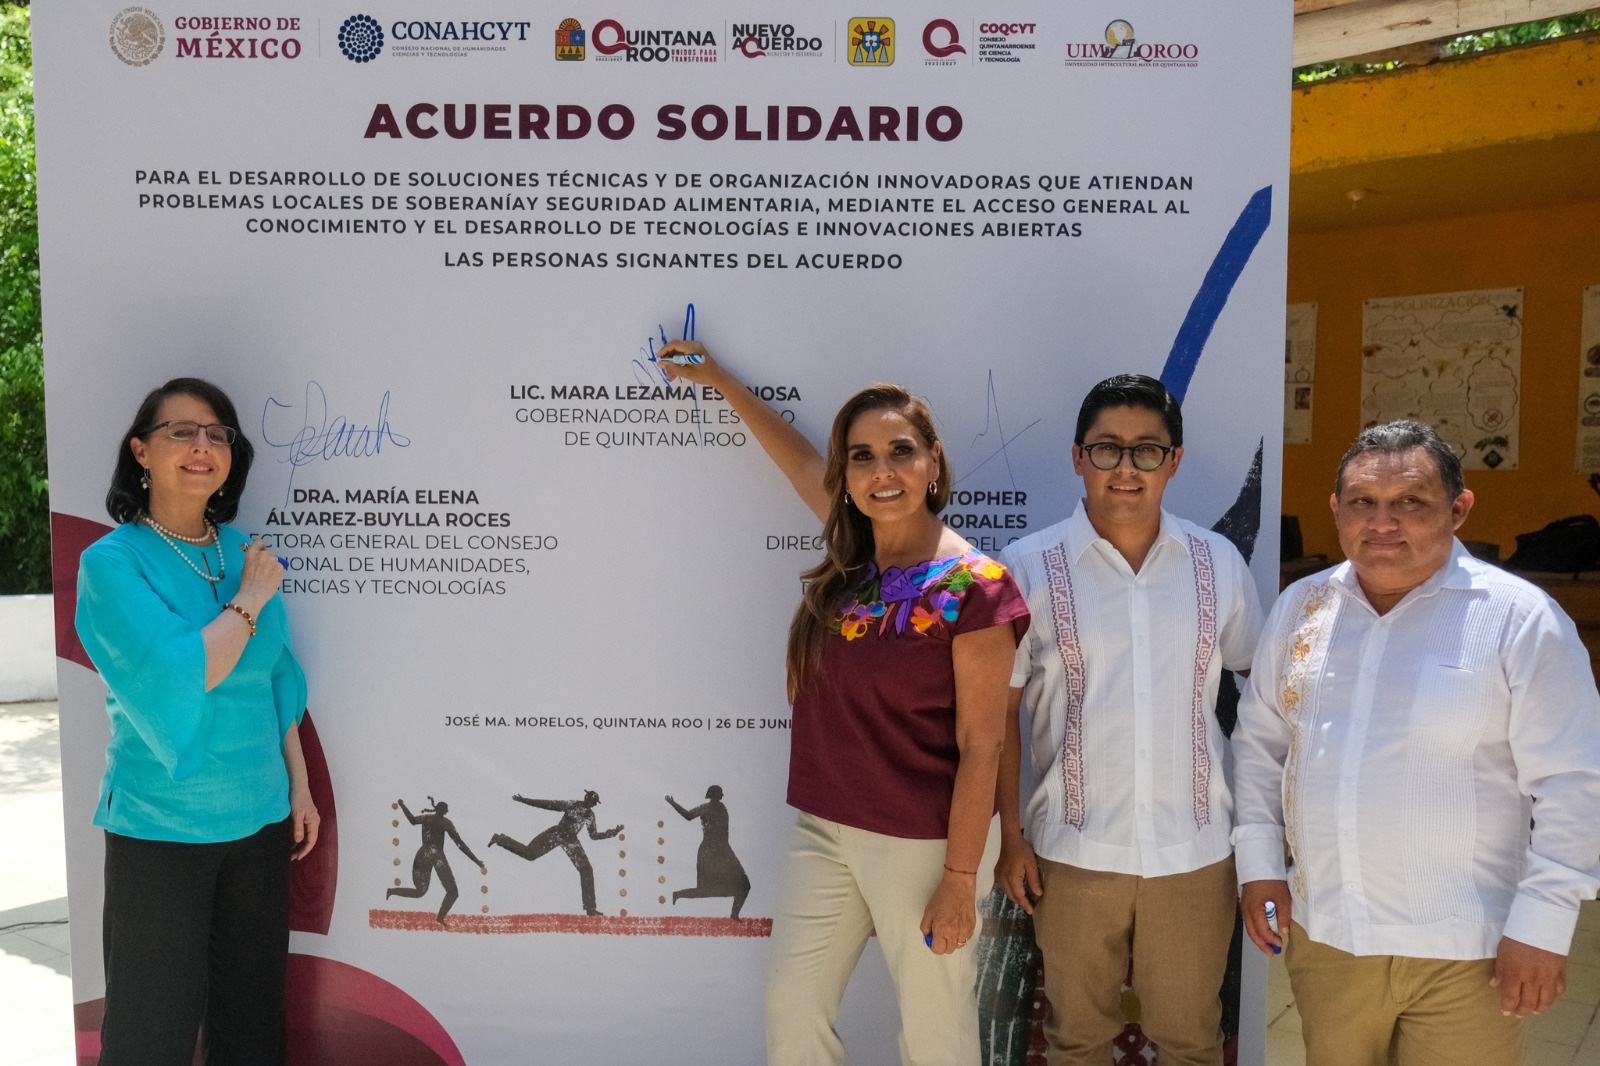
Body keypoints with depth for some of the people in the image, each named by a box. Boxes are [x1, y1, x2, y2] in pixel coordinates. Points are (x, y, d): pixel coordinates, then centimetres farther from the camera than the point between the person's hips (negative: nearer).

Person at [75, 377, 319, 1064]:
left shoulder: (240, 550, 4)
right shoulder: (112, 562, -12)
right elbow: (175, 683, -24)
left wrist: (298, 784, 11)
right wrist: (251, 601, -14)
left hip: (261, 821, 5)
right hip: (160, 830, -5)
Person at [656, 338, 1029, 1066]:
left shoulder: (972, 587, -16)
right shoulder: (852, 559, 2)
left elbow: (980, 747, -15)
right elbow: (799, 461, 19)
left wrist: (959, 879, -14)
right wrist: (718, 380, 27)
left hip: (922, 845, -6)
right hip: (824, 833, 6)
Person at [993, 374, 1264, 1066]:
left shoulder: (1219, 563, 1)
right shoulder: (1028, 568, -6)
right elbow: (999, 711, -2)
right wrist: (1009, 836, -3)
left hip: (1197, 851, 2)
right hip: (1074, 852, -1)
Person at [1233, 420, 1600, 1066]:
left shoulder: (1518, 617, -11)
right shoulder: (1299, 607, 2)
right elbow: (1259, 739, 10)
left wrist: (1542, 924, -11)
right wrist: (1259, 862, 5)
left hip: (1463, 958, -4)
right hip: (1321, 934, 4)